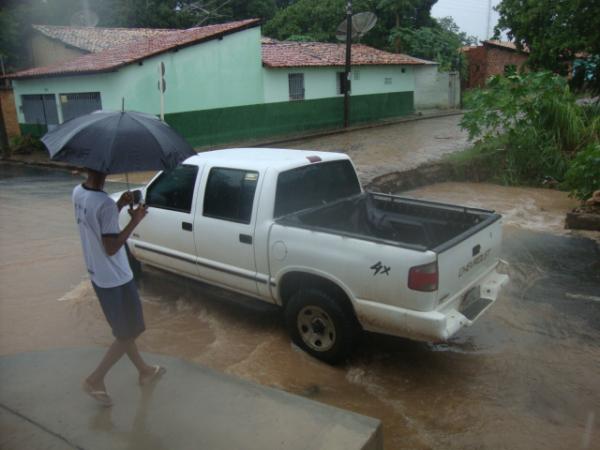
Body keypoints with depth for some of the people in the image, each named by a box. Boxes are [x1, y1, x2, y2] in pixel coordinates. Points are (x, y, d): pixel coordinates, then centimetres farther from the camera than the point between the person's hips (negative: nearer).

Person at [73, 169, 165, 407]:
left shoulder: (78, 193, 0)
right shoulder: (105, 204, -27)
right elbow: (111, 248, -25)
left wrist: (119, 205, 4)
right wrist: (135, 220, -19)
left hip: (98, 276, 9)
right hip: (116, 279, -9)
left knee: (123, 330, 22)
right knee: (129, 334, 10)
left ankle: (144, 370, 39)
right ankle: (95, 380, 16)